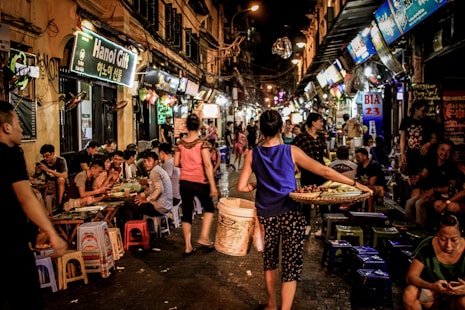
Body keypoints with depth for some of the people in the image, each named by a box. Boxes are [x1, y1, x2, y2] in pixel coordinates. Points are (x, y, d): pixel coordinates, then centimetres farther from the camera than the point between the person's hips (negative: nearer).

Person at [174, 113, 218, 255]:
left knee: (186, 212, 10)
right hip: (200, 182, -3)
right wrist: (213, 185, -17)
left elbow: (176, 163, 2)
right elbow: (207, 165, -18)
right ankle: (204, 237, 7)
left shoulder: (180, 144, 0)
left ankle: (188, 246, 12)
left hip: (184, 182, 3)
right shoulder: (202, 143, -12)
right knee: (209, 208, 19)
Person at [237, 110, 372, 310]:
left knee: (270, 260, 22)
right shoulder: (291, 151, -7)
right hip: (290, 215, -3)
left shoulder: (253, 155, -2)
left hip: (265, 215, 3)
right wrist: (355, 184, -2)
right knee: (291, 266, 4)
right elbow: (324, 171, -8)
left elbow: (241, 187, -5)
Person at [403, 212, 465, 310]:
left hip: (456, 296, 0)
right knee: (409, 293, -29)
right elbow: (410, 276, -21)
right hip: (429, 289, 0)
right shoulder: (427, 246, -21)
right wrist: (431, 286, -41)